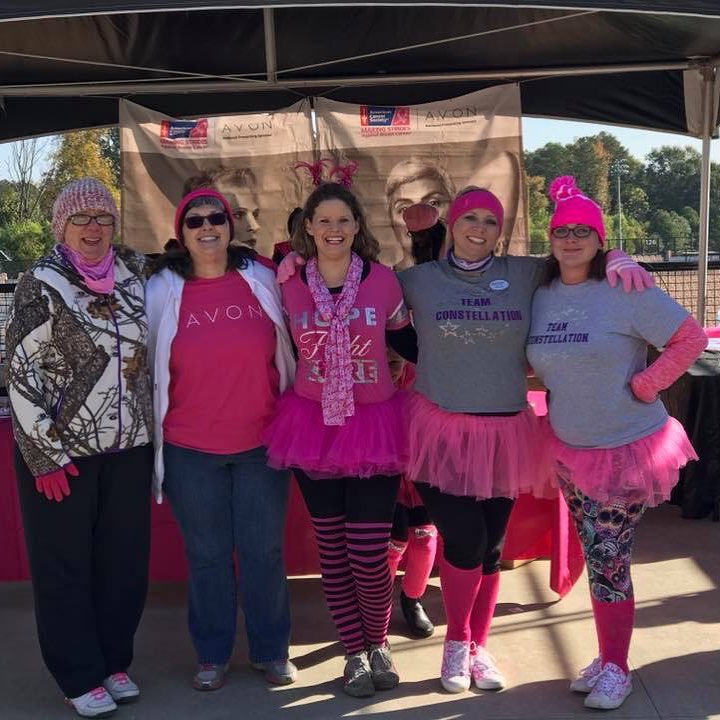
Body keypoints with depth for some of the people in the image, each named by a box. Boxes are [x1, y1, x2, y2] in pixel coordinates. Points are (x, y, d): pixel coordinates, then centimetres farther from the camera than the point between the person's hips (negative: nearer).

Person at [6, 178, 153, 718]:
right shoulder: (41, 284, -10)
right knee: (64, 566, 7)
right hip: (59, 451, -4)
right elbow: (21, 375, -11)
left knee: (125, 561, 11)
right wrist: (44, 455, -13)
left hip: (129, 448, 4)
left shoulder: (134, 272, 4)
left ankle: (115, 661, 28)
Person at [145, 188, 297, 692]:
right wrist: (154, 431, 5)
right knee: (207, 555, 11)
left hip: (261, 443, 1)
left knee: (264, 551, 10)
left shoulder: (262, 280, 0)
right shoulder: (161, 290, -3)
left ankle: (271, 650, 29)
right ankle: (213, 655, 29)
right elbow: (145, 364, 5)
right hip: (190, 450, 0)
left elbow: (287, 350, 11)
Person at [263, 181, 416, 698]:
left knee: (370, 554, -3)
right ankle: (354, 652, 28)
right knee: (332, 550, 9)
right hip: (313, 425, 2)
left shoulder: (383, 280, -3)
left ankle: (378, 644, 26)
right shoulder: (290, 285, 0)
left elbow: (409, 342, 9)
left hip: (375, 426, -1)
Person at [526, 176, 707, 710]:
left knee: (609, 562, -1)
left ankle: (617, 669, 17)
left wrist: (644, 385, -15)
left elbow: (691, 339, -14)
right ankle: (606, 657, 30)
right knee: (597, 558, 15)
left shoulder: (627, 291, -15)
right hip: (570, 451, 5)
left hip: (627, 448, -5)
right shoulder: (541, 297, 2)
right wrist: (566, 397, 3)